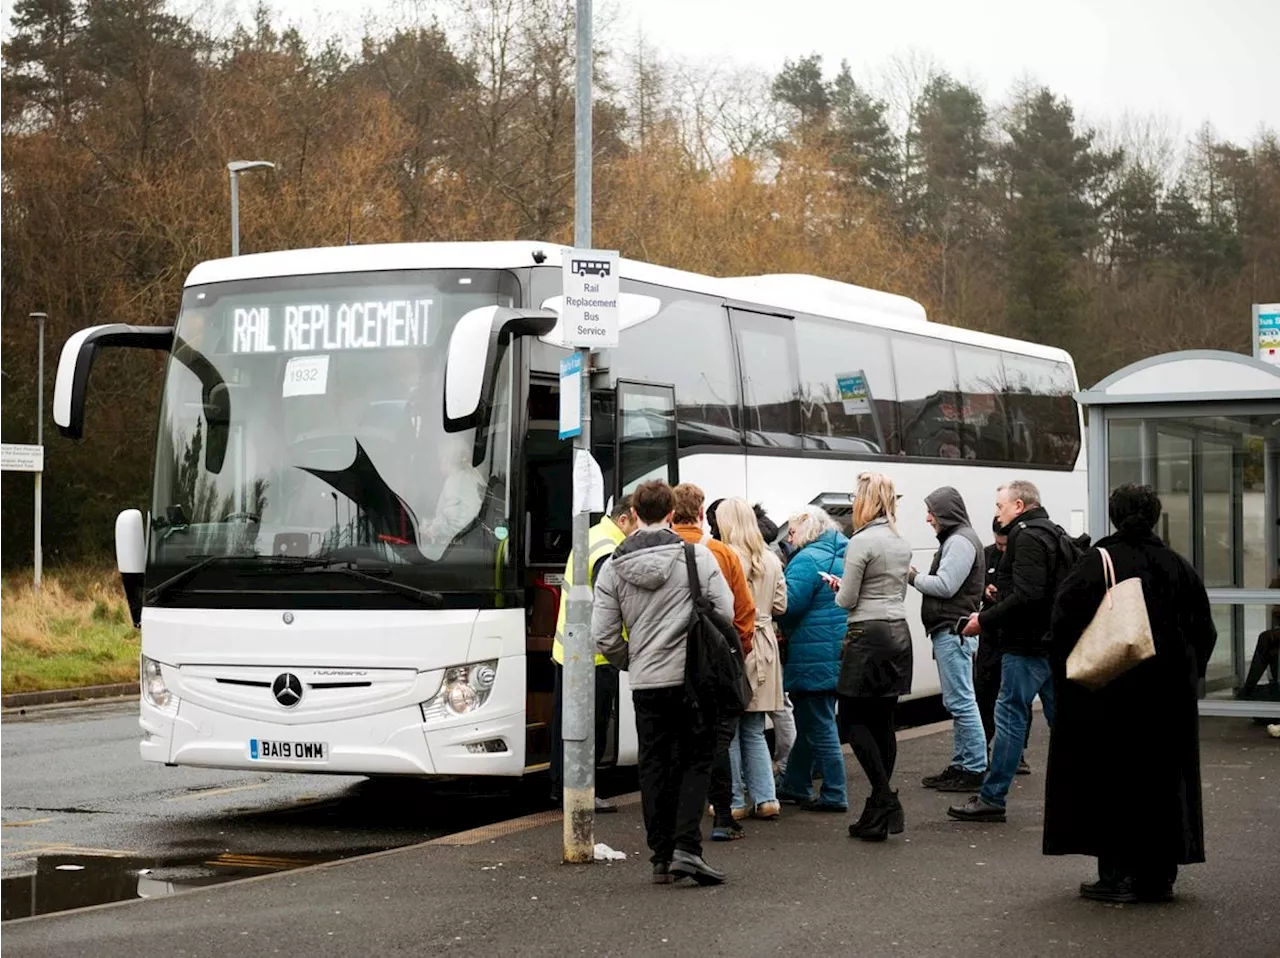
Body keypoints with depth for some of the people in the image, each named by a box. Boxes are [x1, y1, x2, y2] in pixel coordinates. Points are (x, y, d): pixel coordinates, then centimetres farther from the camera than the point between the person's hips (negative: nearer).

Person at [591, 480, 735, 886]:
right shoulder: (698, 556, -5)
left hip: (646, 684, 2)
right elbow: (726, 613, -7)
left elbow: (604, 637, 1)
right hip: (693, 678, -2)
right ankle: (686, 849, -9)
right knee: (695, 761, 5)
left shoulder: (613, 569, 2)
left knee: (654, 766, 12)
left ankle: (661, 856, 14)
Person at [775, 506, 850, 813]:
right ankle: (795, 786, 29)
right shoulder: (842, 556, 14)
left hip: (815, 656, -10)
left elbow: (788, 606, -23)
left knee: (819, 725, -2)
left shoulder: (808, 560, -15)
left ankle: (834, 795, 1)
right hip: (837, 652, 10)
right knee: (809, 722, 19)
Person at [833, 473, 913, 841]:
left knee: (854, 719, 0)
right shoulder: (901, 544, 12)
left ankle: (884, 800, -11)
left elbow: (847, 600, -11)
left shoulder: (861, 542, -13)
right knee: (882, 721, 9)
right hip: (899, 632, 8)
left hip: (869, 635, -8)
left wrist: (839, 589, 11)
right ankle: (881, 810, 9)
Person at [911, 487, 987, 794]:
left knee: (961, 702, -10)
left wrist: (913, 577, -7)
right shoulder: (954, 539, 20)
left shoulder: (960, 542, -13)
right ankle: (960, 765, 19)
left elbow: (945, 586, -19)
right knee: (957, 702, 14)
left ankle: (975, 769, -9)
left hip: (953, 631, -11)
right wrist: (918, 578, 7)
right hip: (950, 632, 11)